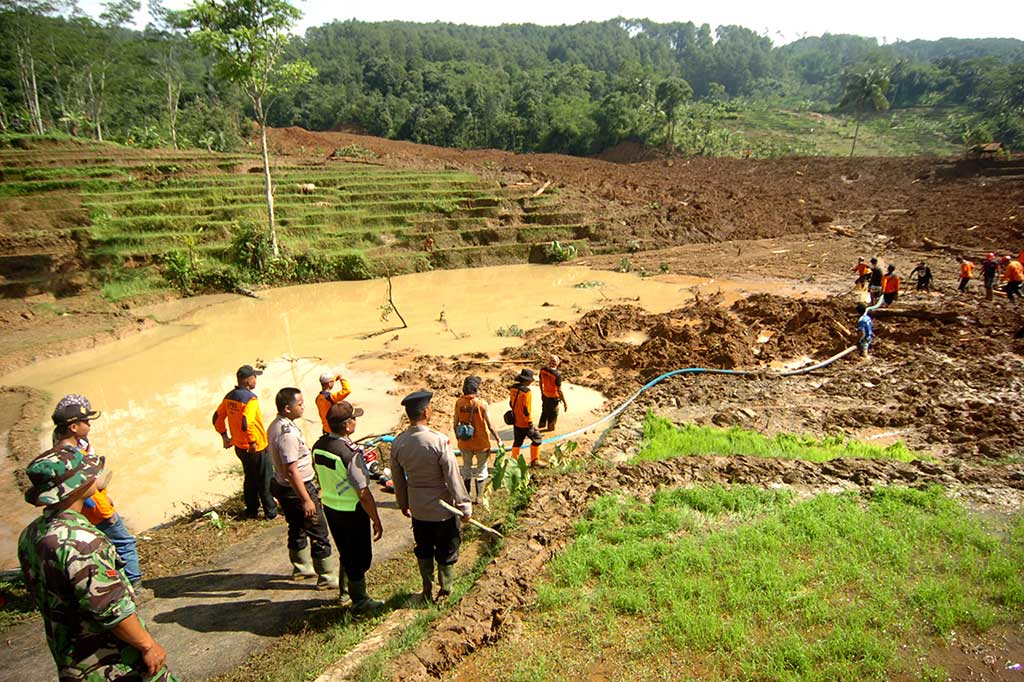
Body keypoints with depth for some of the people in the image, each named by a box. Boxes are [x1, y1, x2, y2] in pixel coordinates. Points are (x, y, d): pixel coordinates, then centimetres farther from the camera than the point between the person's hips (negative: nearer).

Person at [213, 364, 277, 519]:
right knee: (266, 481, 7)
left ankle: (252, 511, 31)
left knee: (250, 479, 22)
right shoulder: (250, 398, -23)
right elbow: (246, 424, -34)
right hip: (256, 448, -8)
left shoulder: (229, 397, 2)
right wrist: (253, 442, -22)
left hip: (240, 447, 8)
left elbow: (217, 417, 10)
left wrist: (224, 436, 18)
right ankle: (271, 512, 17)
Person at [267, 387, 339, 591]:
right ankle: (327, 578, 10)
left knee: (297, 529, 24)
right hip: (297, 489, -10)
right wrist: (306, 499, -25)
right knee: (318, 534, 1)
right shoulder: (288, 433, -27)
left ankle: (301, 568, 39)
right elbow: (291, 470, -28)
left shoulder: (275, 426, 5)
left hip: (283, 487, 10)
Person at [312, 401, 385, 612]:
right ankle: (360, 601, 28)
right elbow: (363, 493, -24)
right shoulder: (350, 454, -29)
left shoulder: (318, 446, -5)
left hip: (329, 507, 7)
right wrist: (376, 521, -15)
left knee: (345, 553, 26)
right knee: (360, 558, 13)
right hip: (352, 512, -7)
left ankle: (345, 591, 43)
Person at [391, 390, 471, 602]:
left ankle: (427, 591, 38)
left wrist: (403, 504, 20)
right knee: (446, 553, 16)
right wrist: (465, 506, -8)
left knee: (423, 551, 23)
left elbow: (398, 479, 4)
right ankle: (445, 592, 31)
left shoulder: (398, 443, -9)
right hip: (442, 509, -5)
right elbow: (453, 477, -20)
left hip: (418, 508, 5)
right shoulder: (439, 441, -25)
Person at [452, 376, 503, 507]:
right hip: (481, 443, -3)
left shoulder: (459, 402, -7)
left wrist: (458, 438, 15)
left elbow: (455, 424, -2)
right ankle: (480, 498, 19)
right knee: (481, 469, 13)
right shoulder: (481, 403, -17)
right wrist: (498, 439, -1)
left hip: (464, 442, 3)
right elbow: (490, 425, -14)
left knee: (466, 467, 20)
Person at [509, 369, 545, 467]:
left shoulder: (513, 388, 1)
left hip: (516, 421, 8)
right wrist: (530, 423, -16)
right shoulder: (526, 391, -23)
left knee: (517, 441, 19)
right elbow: (526, 409, -23)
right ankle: (535, 460, 15)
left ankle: (514, 461, 24)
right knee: (537, 439, 10)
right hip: (525, 423, -8)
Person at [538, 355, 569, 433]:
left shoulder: (543, 370, -14)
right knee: (552, 414, 19)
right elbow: (559, 390, -27)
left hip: (545, 395, 5)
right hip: (553, 397, -5)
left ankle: (541, 424, 48)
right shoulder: (557, 375, -32)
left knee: (545, 410, 30)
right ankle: (550, 428, 39)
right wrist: (564, 403, -16)